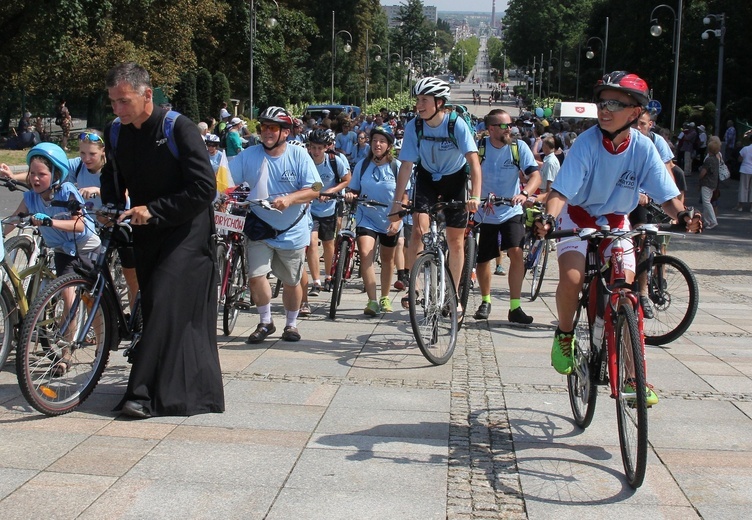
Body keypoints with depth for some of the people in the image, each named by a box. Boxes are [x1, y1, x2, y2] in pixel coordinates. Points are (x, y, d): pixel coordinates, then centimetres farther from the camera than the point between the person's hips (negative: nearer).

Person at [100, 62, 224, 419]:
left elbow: (204, 188, -20)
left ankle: (146, 394, -12)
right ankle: (193, 388, 20)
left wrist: (153, 210, -21)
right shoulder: (115, 133, 3)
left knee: (167, 306, -15)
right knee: (154, 307, 8)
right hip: (147, 234, 7)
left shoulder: (178, 128, -17)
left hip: (186, 232, -7)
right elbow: (113, 187, 14)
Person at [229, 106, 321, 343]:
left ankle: (291, 324, 31)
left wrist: (289, 199, -29)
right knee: (256, 276, -12)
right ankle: (265, 322, 10)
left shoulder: (299, 155, -6)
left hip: (292, 231, 0)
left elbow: (314, 189, -12)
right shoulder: (249, 155, -3)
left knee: (291, 282, 10)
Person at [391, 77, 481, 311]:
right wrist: (397, 201, -22)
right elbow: (406, 165, -17)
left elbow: (474, 160, -32)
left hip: (455, 179, -1)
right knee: (419, 229, -18)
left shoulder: (457, 125, -26)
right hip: (427, 177, 1)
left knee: (455, 240, 2)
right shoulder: (413, 126, -20)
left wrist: (475, 196, -44)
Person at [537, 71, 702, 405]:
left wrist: (682, 215, -35)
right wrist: (549, 218, -49)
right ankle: (564, 335, 5)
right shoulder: (588, 142, -23)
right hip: (578, 218, -2)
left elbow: (665, 195, -14)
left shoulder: (643, 148, -16)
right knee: (572, 278, -26)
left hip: (616, 222, 2)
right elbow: (560, 190, -30)